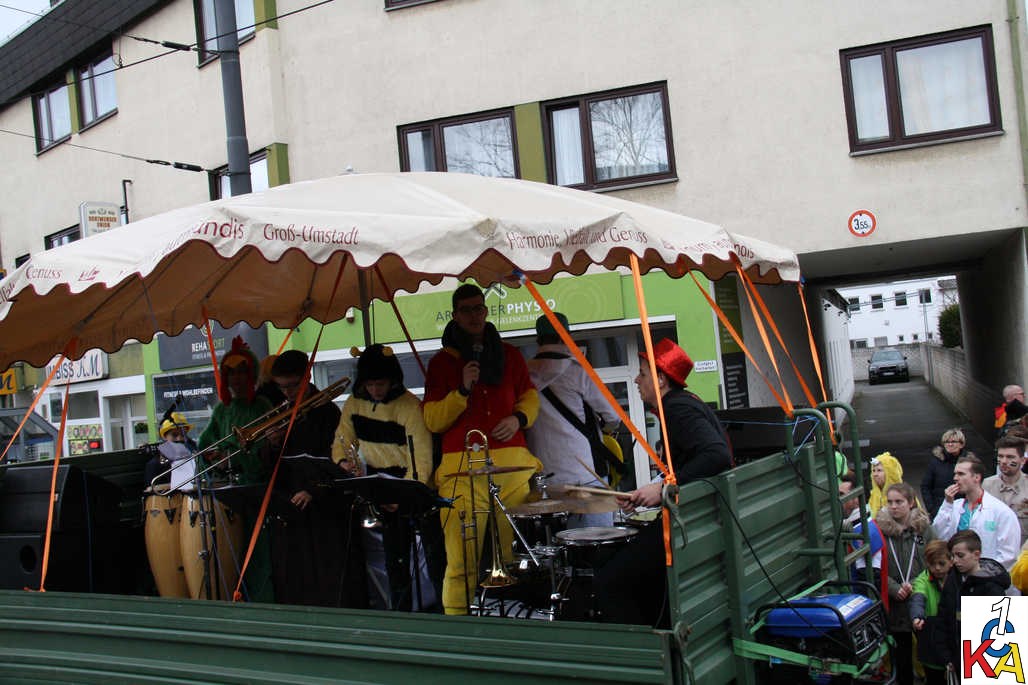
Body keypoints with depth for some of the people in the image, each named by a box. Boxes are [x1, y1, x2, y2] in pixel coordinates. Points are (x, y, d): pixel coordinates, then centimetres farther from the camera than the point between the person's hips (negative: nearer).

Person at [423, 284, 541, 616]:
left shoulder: (509, 354, 18)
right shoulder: (442, 362, 10)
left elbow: (530, 396, 25)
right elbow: (432, 420, 5)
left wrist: (519, 417, 3)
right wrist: (462, 390, -9)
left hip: (512, 463, 3)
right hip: (462, 467, -2)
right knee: (461, 558, -10)